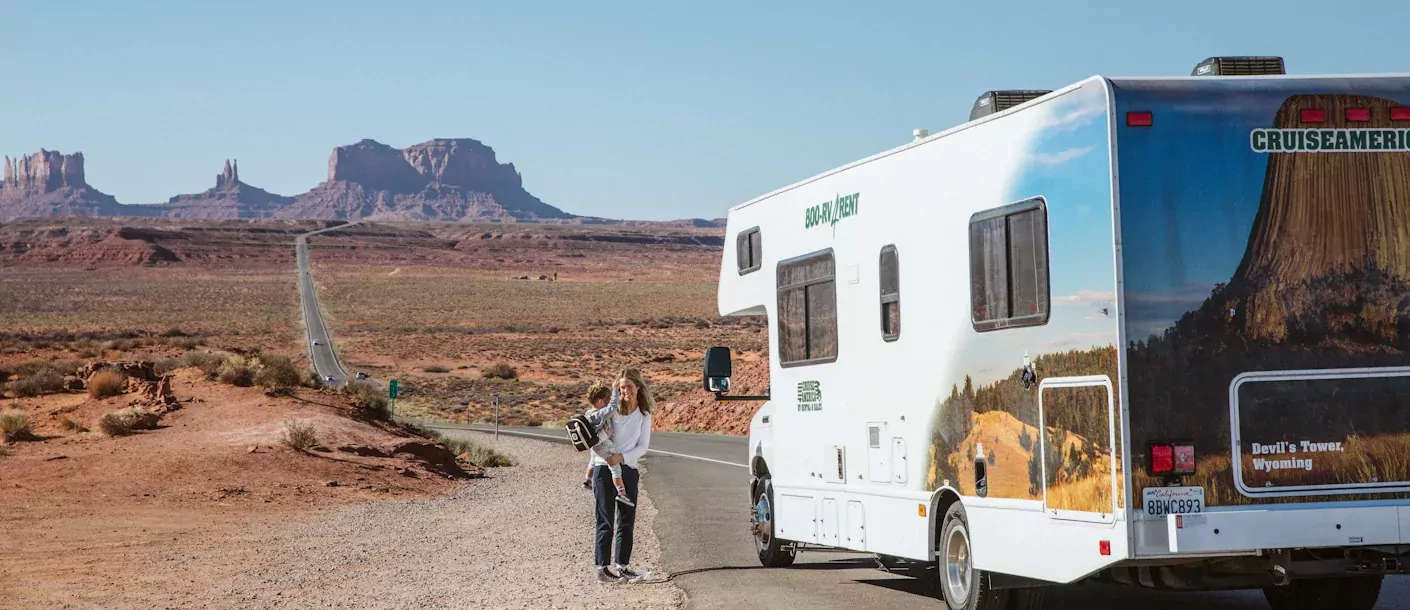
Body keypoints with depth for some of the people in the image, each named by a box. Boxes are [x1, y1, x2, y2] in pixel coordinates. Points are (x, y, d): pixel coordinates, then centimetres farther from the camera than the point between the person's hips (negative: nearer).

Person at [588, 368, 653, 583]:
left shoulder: (644, 415, 4)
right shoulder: (612, 409, -3)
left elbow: (642, 446, 1)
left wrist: (622, 457, -14)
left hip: (629, 470, 4)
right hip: (605, 469, -4)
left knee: (627, 522, 7)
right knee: (606, 521, -3)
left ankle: (622, 566, 16)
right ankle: (603, 568, -1)